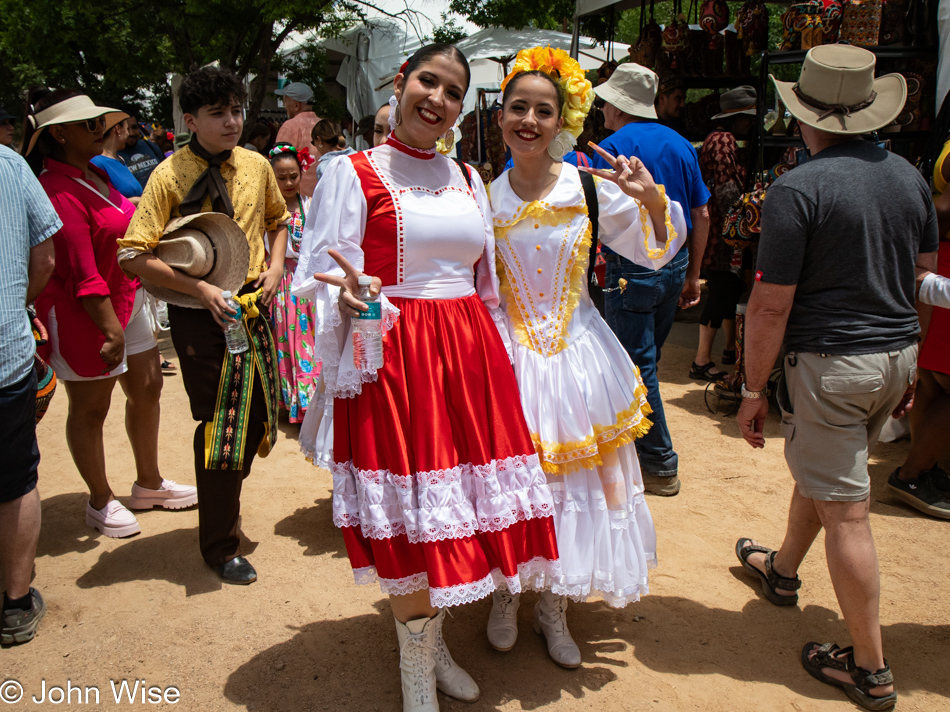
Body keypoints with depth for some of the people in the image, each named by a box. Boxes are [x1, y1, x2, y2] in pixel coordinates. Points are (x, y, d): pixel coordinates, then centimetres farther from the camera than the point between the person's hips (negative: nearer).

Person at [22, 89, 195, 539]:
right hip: (83, 315, -10)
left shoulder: (95, 173, 8)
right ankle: (100, 502, 25)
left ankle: (149, 484, 34)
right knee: (90, 407, 7)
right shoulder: (57, 192, -22)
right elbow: (81, 273, -25)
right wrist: (111, 328, -24)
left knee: (147, 388, 16)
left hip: (124, 299, 10)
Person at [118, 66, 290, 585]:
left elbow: (277, 219, 21)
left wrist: (275, 267, 4)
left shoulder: (256, 166, 3)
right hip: (199, 315, -5)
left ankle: (225, 505, 42)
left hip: (253, 305, 5)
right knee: (219, 424, 0)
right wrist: (200, 288, -21)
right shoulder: (170, 175, -11)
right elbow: (133, 254, -15)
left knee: (257, 415, 13)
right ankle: (217, 546, 20)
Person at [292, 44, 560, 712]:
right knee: (411, 523, 0)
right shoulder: (351, 173, -2)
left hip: (471, 355, 6)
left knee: (458, 510, 11)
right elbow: (324, 282, -8)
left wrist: (500, 361, 18)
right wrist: (352, 300, -30)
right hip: (396, 359, -5)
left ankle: (435, 643, 34)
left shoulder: (467, 179, 15)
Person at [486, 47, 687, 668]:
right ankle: (505, 597, 33)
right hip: (508, 356, 0)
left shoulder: (591, 189, -5)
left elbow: (655, 252, 3)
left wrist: (654, 203, -15)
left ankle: (554, 606, 31)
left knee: (573, 478, 9)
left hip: (578, 355, 0)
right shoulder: (485, 196, -2)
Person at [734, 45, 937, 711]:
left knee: (846, 512, 1)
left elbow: (771, 305, -18)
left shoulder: (797, 189, -16)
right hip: (898, 353, 8)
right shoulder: (909, 176, 6)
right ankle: (783, 569, 48)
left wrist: (753, 388, -8)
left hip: (829, 362, -7)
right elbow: (925, 276, 14)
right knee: (820, 471, 26)